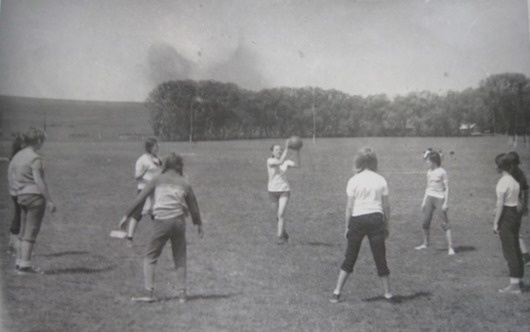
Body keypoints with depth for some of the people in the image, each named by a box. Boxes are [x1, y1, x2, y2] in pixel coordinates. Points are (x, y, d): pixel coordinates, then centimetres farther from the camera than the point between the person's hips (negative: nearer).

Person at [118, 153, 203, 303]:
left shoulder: (157, 180, 8)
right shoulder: (184, 183, 12)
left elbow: (140, 198, 5)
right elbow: (193, 206, 19)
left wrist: (126, 215, 11)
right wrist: (199, 223, 32)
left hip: (161, 222, -2)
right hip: (179, 221, 2)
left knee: (150, 258, 8)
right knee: (180, 259, 14)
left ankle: (148, 293, -1)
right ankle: (182, 294, 13)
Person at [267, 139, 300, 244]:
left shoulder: (286, 161, -1)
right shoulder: (270, 161, -10)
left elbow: (297, 164, -19)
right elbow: (279, 162, -30)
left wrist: (297, 151, -29)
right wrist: (286, 148, -33)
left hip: (284, 190, 0)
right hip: (273, 191, 0)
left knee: (281, 214, -16)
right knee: (279, 215, 13)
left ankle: (280, 237, -13)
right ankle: (285, 234, 34)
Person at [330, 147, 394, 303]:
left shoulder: (354, 181, -3)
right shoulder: (381, 180, 3)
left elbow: (349, 207, -3)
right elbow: (386, 206, 5)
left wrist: (347, 227, 6)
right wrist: (386, 226, 15)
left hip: (358, 220, -1)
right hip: (376, 219, 1)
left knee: (349, 258, 8)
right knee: (380, 259, 9)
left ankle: (337, 292, 10)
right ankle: (387, 293, 16)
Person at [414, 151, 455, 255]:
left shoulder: (442, 172, -8)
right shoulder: (429, 172, 11)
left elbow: (447, 188, -8)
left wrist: (445, 203, -14)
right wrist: (424, 201, 15)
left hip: (440, 198, -6)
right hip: (429, 198, 6)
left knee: (445, 223, -6)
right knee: (425, 222, 6)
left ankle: (450, 247, -5)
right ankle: (425, 244, 21)